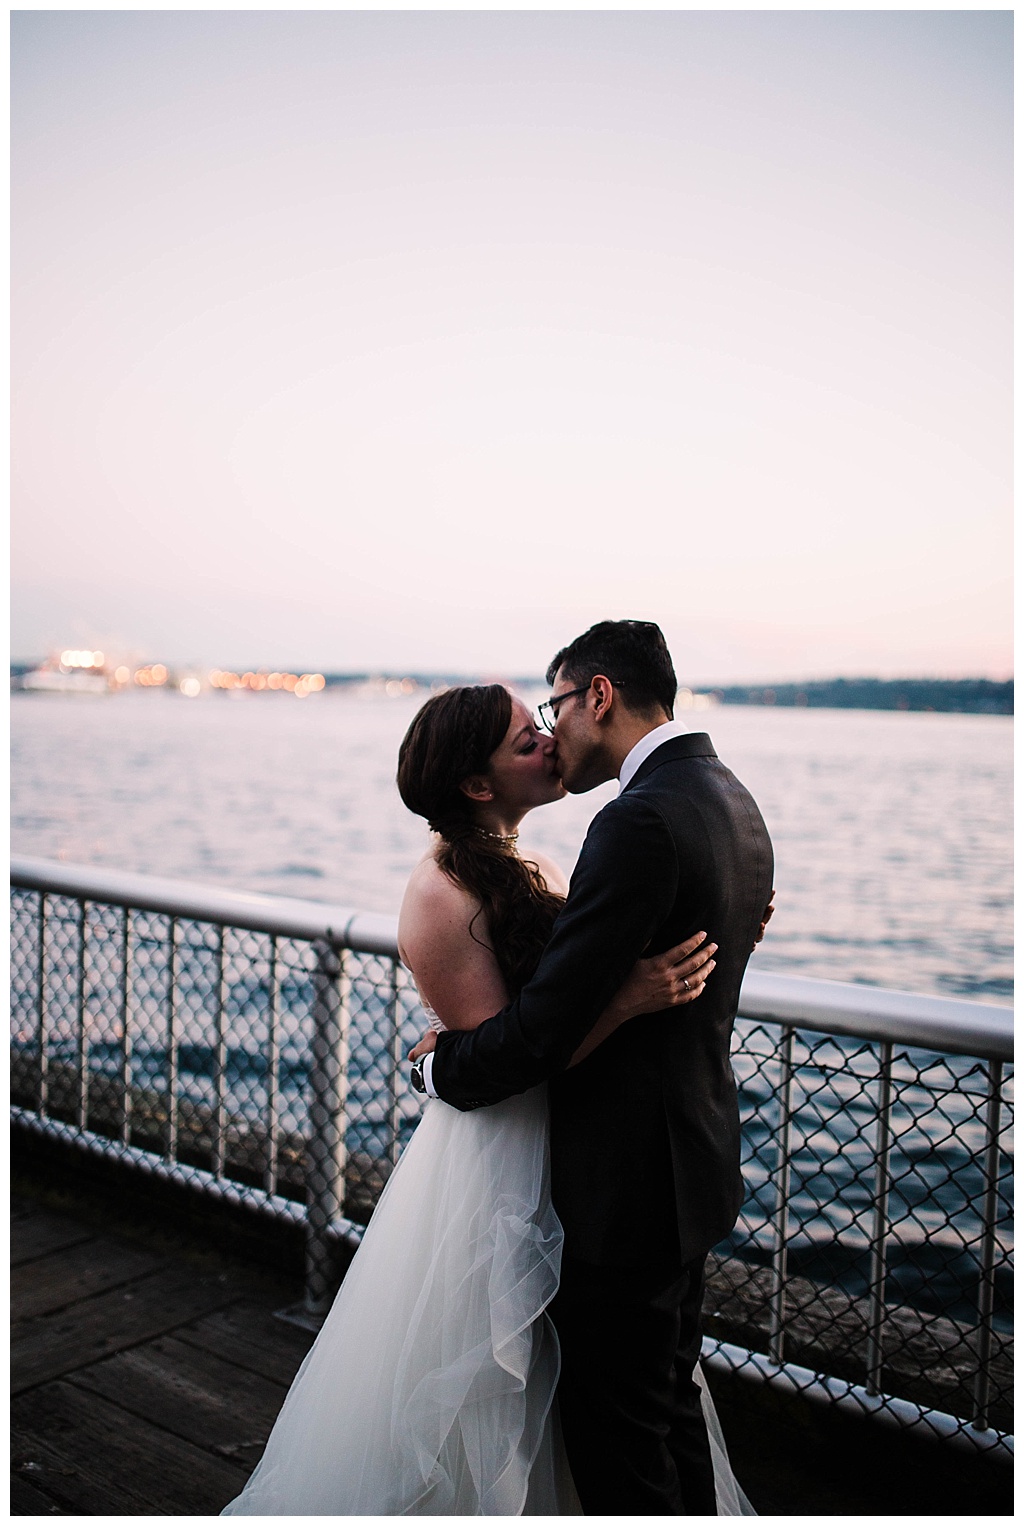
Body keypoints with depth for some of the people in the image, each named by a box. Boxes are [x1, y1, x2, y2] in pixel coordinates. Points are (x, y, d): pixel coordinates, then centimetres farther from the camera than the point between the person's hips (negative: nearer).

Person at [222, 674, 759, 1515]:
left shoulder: (532, 868, 4)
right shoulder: (441, 898, -21)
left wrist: (720, 932, -3)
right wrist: (632, 998, -32)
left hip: (560, 1154, 8)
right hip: (492, 1163, -8)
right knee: (477, 1401, 11)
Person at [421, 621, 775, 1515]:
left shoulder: (642, 821, -24)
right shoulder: (729, 799, 7)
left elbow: (546, 1023, -24)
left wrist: (443, 1071, -7)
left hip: (627, 1187, -10)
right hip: (695, 1166, 10)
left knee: (616, 1426, 9)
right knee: (670, 1398, 25)